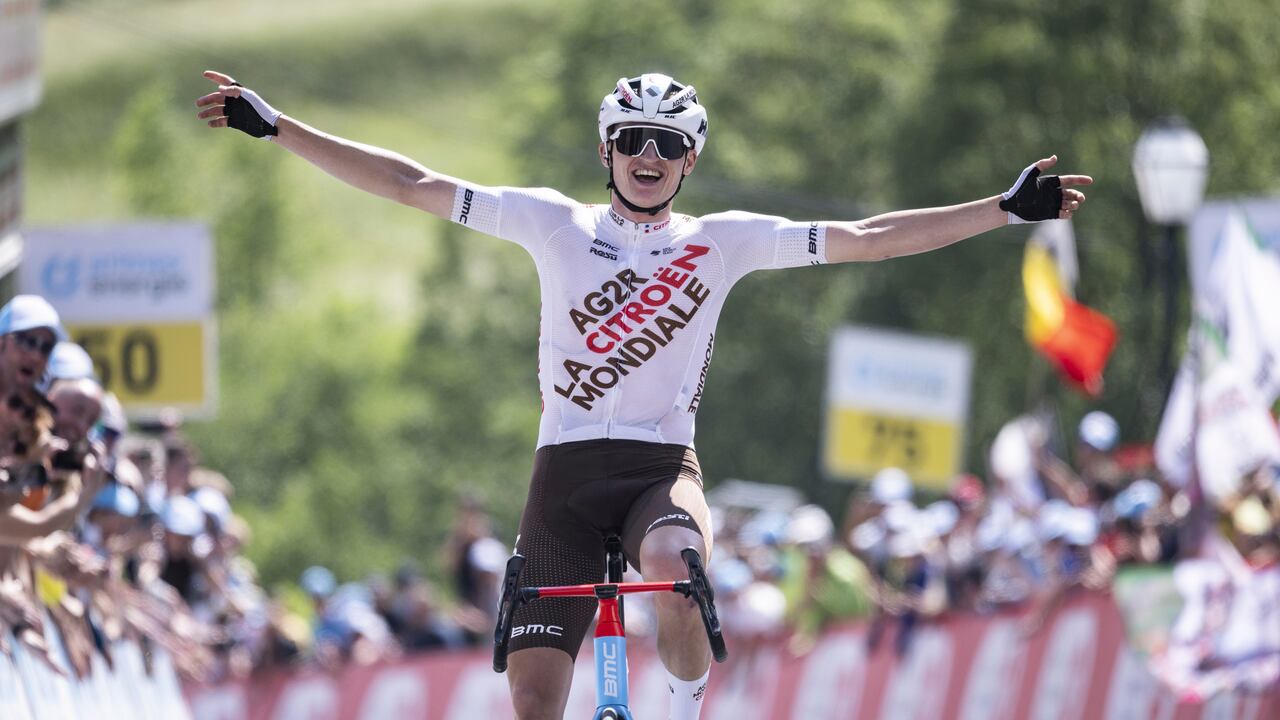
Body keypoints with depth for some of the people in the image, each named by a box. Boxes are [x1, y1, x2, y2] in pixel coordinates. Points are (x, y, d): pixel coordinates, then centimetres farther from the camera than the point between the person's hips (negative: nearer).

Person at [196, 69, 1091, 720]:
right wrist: (277, 126, -2)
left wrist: (1006, 209, -3)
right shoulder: (558, 224, 5)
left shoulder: (722, 241, 6)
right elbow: (413, 185, 3)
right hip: (568, 466, 1)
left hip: (663, 465, -1)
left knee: (674, 564, -37)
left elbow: (864, 238, 3)